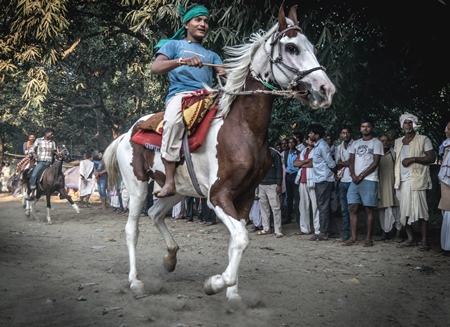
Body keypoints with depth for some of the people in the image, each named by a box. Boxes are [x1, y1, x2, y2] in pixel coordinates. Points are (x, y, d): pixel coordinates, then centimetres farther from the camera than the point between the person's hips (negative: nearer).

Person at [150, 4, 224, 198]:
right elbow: (155, 68, 0)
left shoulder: (211, 55, 31)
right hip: (180, 94, -5)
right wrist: (183, 61, -17)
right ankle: (169, 182, -37)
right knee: (173, 121, -38)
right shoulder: (174, 44, 18)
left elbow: (225, 73, 12)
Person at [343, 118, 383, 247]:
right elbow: (351, 161, 13)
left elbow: (375, 163, -7)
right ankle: (354, 237, 4)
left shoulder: (376, 143, 1)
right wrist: (353, 175, -6)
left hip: (369, 180, -5)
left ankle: (369, 238, 1)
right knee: (353, 208, 1)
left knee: (369, 209, -3)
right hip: (355, 180, 5)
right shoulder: (355, 143, 17)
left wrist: (361, 176, -10)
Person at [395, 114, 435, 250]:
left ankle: (424, 241, -7)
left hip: (416, 180, -6)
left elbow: (431, 158, -5)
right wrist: (396, 180, 16)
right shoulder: (398, 142, 19)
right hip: (402, 181, 6)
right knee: (404, 210, 4)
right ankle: (410, 239, 13)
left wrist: (413, 159, -17)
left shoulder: (423, 139, 2)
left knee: (420, 210, -10)